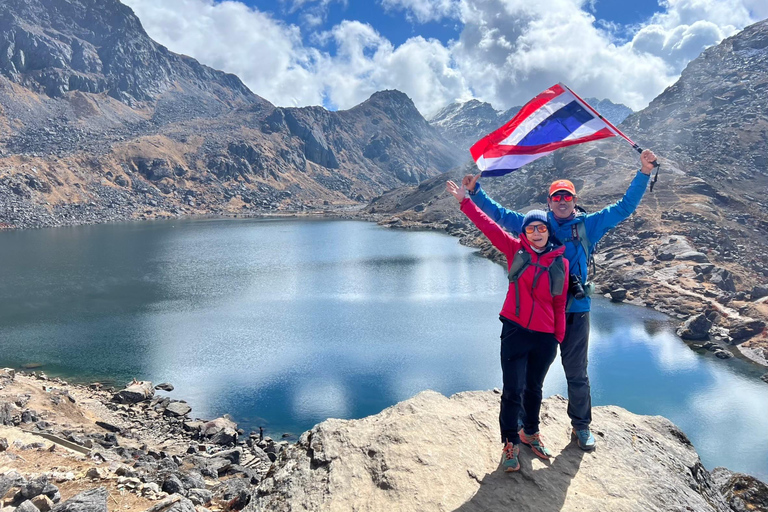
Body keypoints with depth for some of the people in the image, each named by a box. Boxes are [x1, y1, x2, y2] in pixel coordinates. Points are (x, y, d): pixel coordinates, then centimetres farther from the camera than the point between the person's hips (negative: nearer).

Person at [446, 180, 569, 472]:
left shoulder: (560, 263, 2)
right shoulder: (516, 251, -1)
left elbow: (560, 305, 6)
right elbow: (488, 226, -7)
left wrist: (558, 338, 7)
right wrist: (465, 201, -12)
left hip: (545, 338, 2)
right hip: (515, 331, -2)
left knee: (534, 388, 18)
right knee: (513, 390, -3)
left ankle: (530, 432, 41)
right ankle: (510, 443, 15)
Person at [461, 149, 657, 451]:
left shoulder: (588, 225, 5)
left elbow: (624, 207, 7)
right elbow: (499, 214, 10)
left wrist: (644, 172, 1)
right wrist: (475, 191, 4)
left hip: (575, 310, 0)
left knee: (577, 372, 13)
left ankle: (581, 425, 32)